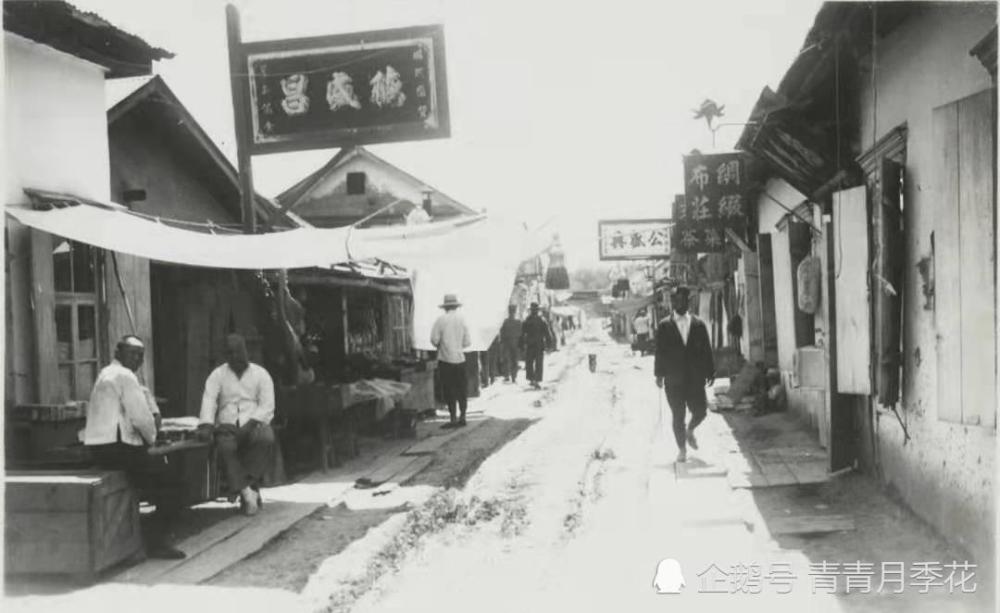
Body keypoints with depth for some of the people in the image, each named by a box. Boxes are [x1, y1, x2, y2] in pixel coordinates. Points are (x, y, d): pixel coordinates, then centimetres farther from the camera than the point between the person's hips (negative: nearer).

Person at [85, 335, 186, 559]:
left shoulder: (107, 373, 19)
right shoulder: (124, 375, -13)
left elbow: (143, 394, 32)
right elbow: (140, 418, -18)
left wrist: (155, 414, 16)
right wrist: (152, 437, 1)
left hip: (99, 447, 10)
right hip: (116, 449, -10)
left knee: (160, 464, 23)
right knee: (172, 482, -4)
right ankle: (155, 543, -3)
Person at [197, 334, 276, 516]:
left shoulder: (261, 374, 10)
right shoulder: (217, 375, 13)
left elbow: (267, 407, 1)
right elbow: (209, 400, -3)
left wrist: (250, 424, -17)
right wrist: (206, 425, -22)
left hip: (254, 424, 0)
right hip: (227, 426, 0)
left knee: (266, 438, -35)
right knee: (225, 446, -34)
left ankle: (250, 484, -29)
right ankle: (246, 491, -32)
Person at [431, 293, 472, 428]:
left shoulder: (441, 320, -7)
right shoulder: (463, 319, 0)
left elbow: (434, 340, -9)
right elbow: (467, 342, 1)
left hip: (445, 358, -3)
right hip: (460, 358, 3)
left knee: (449, 390, 1)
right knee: (462, 389, 12)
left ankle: (453, 419, 0)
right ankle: (462, 417, 15)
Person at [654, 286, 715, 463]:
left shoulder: (699, 324, 7)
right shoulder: (664, 326, 3)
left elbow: (707, 350, 7)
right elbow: (660, 352, 1)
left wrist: (710, 373, 3)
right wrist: (659, 374, -5)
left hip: (695, 378, 1)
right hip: (674, 379, -1)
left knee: (700, 411, -1)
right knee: (678, 416, 2)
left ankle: (690, 431, 31)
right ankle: (681, 449, 16)